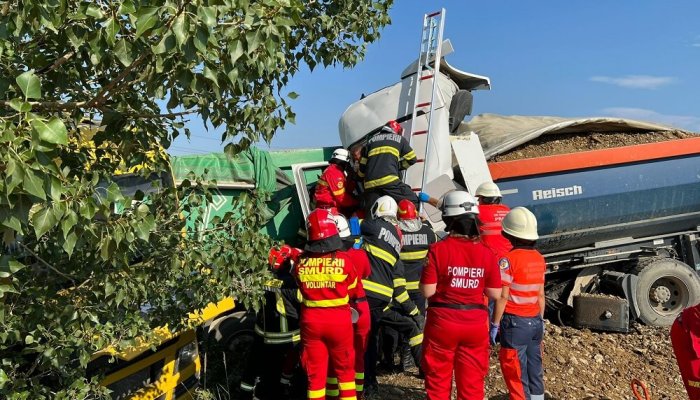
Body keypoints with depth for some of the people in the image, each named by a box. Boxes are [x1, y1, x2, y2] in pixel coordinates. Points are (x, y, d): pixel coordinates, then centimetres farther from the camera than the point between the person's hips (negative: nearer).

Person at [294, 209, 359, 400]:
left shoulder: (300, 262, -9)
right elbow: (352, 290, 1)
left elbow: (302, 288, 6)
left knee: (314, 371, 12)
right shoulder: (344, 260, -14)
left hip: (311, 320, 1)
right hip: (339, 319, -1)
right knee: (345, 367, 18)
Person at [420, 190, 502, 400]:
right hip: (476, 324, 3)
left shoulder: (438, 249, -14)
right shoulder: (486, 253, -4)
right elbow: (495, 294, 1)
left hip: (443, 322, -2)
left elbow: (428, 291, -13)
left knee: (438, 381, 13)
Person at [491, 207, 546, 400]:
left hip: (515, 322, -6)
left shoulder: (508, 259, -16)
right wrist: (540, 320, 19)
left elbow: (503, 297, -16)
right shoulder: (539, 259, 3)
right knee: (535, 369, 17)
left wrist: (495, 324, -9)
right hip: (535, 321, 7)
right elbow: (541, 294, 10)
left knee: (516, 372, 4)